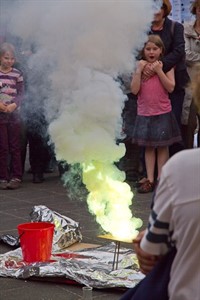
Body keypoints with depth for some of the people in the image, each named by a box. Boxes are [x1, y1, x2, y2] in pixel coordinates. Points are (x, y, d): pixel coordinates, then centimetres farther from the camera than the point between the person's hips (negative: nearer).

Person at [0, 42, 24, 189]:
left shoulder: (17, 74, 5)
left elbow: (21, 94, 2)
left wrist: (14, 104, -17)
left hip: (14, 114, 1)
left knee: (15, 147, 2)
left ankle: (16, 177, 7)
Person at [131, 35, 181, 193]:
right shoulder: (140, 66, 3)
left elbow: (171, 87, -12)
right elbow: (134, 90, -7)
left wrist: (159, 70, -17)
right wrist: (139, 70, -13)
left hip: (163, 113, -2)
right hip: (145, 113, 2)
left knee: (162, 146, 3)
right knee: (149, 146, 7)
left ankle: (161, 179, 10)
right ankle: (150, 180, 10)